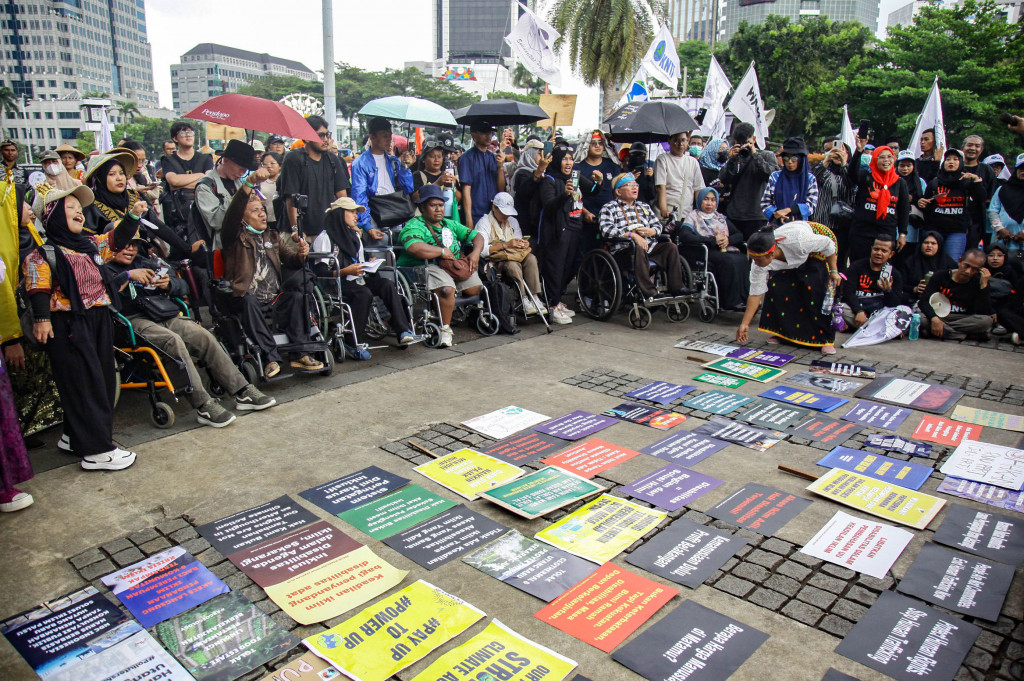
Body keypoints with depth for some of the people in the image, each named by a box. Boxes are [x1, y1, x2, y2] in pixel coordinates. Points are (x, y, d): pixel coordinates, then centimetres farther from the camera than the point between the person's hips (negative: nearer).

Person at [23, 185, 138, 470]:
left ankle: (75, 436, 28)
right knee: (84, 384, -7)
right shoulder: (44, 251, -4)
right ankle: (97, 451, -3)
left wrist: (133, 217, 13)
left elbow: (116, 239, 27)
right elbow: (37, 283, -13)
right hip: (67, 324, -8)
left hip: (98, 320, 8)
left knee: (102, 379, 12)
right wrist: (41, 317, -21)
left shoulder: (90, 244, 17)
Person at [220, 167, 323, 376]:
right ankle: (271, 357, -32)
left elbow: (292, 261, 14)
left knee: (297, 295, -24)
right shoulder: (235, 238, 5)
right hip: (247, 301, -4)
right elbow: (232, 213, -14)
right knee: (249, 301, -36)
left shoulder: (274, 238, 23)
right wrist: (250, 182, -27)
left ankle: (299, 354, -21)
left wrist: (301, 254, -12)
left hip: (275, 299, 4)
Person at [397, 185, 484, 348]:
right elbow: (414, 248, -24)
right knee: (447, 289, -35)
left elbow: (477, 236, 26)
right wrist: (442, 251, -14)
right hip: (427, 266, -8)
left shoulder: (450, 224, 25)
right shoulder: (414, 226, -1)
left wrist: (476, 252, 4)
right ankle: (445, 329, -20)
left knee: (475, 288, -12)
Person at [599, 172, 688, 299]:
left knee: (671, 247, -17)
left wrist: (652, 231, -2)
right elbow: (607, 230, -10)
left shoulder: (644, 207, 28)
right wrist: (632, 235, -17)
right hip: (623, 249, -6)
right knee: (638, 250, -38)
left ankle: (676, 287, -19)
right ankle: (649, 292, -42)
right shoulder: (609, 208, 7)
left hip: (649, 246, 6)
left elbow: (658, 225, 25)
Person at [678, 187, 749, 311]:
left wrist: (728, 239, -6)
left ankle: (746, 299, -29)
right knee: (729, 261, -34)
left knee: (742, 260, -29)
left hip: (727, 250, 5)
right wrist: (713, 240, -14)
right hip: (707, 252, -5)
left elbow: (739, 235, 19)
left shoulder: (721, 218, 26)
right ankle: (731, 301, -32)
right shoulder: (693, 217, 10)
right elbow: (684, 236, -11)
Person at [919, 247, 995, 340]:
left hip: (964, 320, 1)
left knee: (987, 320, -28)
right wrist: (934, 318, -32)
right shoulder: (941, 276, -2)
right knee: (919, 318, -33)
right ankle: (966, 335, -22)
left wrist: (984, 285, -16)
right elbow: (923, 301, -12)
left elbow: (983, 313, -11)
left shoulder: (978, 283, 0)